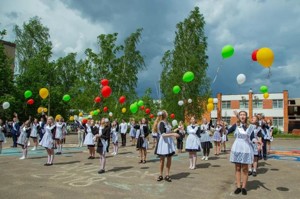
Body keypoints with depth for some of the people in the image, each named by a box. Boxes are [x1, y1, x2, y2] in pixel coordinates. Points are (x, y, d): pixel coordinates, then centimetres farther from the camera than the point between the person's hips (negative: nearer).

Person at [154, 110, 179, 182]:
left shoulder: (166, 122, 6)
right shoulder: (161, 123, -17)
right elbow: (163, 134, -24)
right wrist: (173, 134, -32)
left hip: (169, 142, 7)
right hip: (163, 142, -7)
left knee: (169, 159, 7)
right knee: (162, 159, 5)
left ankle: (167, 175, 15)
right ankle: (160, 175, 17)